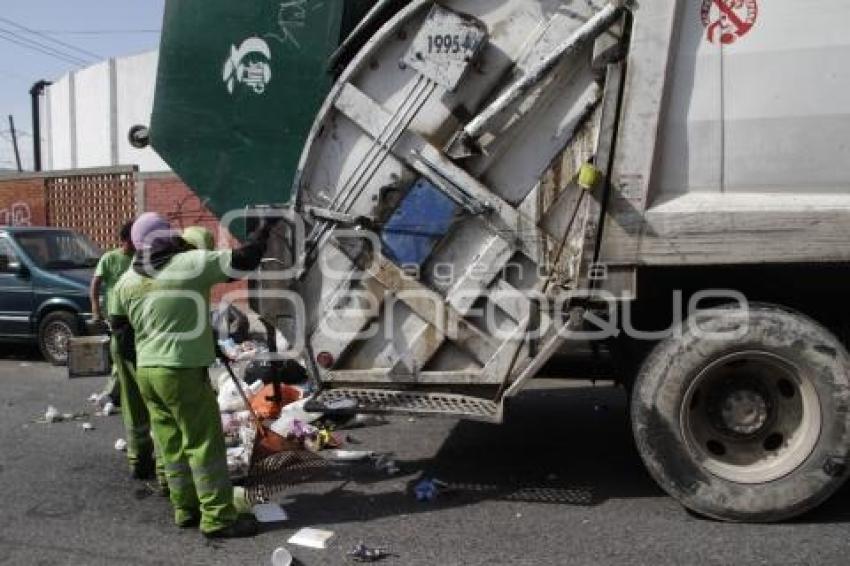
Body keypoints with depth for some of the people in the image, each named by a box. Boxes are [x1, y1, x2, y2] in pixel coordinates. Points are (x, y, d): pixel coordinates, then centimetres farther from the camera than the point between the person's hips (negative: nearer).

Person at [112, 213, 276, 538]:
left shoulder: (127, 280, 6)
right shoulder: (193, 263, -12)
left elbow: (119, 322, 19)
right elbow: (245, 259, -11)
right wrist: (263, 231, 5)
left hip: (146, 371, 7)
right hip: (183, 371, -7)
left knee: (172, 445, 15)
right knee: (204, 444, 0)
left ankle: (185, 510, 24)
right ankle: (218, 519, 4)